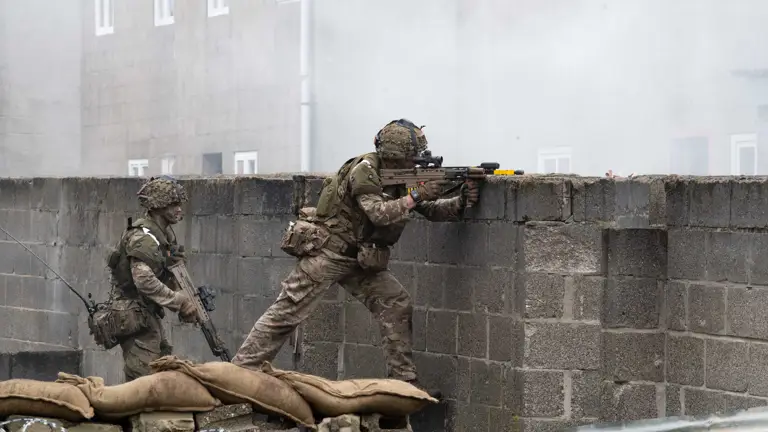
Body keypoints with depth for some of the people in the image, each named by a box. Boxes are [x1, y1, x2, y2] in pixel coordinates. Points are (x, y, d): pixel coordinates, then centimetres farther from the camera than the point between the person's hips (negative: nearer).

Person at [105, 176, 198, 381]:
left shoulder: (166, 234, 13)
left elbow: (169, 276, 19)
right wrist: (180, 302, -25)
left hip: (150, 314, 10)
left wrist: (188, 301, 2)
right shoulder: (143, 237, -19)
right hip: (135, 316, -10)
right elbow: (145, 281, -29)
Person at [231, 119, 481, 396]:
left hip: (361, 259, 8)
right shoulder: (364, 170, -19)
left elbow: (432, 210, 5)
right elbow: (379, 213, -29)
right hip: (327, 252, -8)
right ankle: (240, 371, -4)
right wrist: (416, 195, -30)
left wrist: (461, 201, -13)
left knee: (397, 306, -5)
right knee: (286, 313, -8)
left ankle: (404, 381, -1)